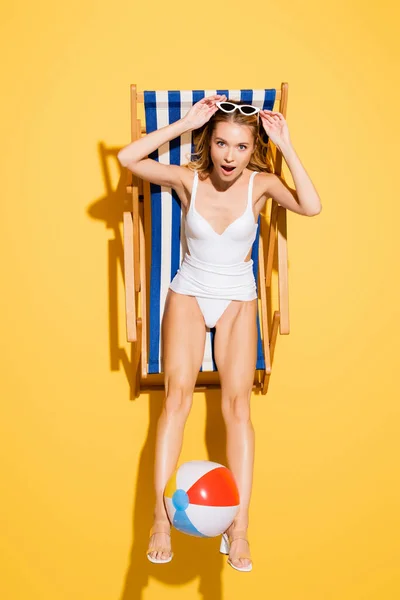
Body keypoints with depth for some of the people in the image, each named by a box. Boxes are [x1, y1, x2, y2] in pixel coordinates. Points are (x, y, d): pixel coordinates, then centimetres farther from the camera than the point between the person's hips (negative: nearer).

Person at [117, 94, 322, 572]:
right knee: (177, 395, -16)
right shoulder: (188, 179, -11)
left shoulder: (260, 183, -12)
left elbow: (311, 207, -28)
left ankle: (239, 530, -10)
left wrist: (286, 146, -28)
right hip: (188, 294, 0)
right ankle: (160, 518, -13)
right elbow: (127, 158, -21)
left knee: (237, 403, -12)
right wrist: (184, 123, -23)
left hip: (237, 301, 0)